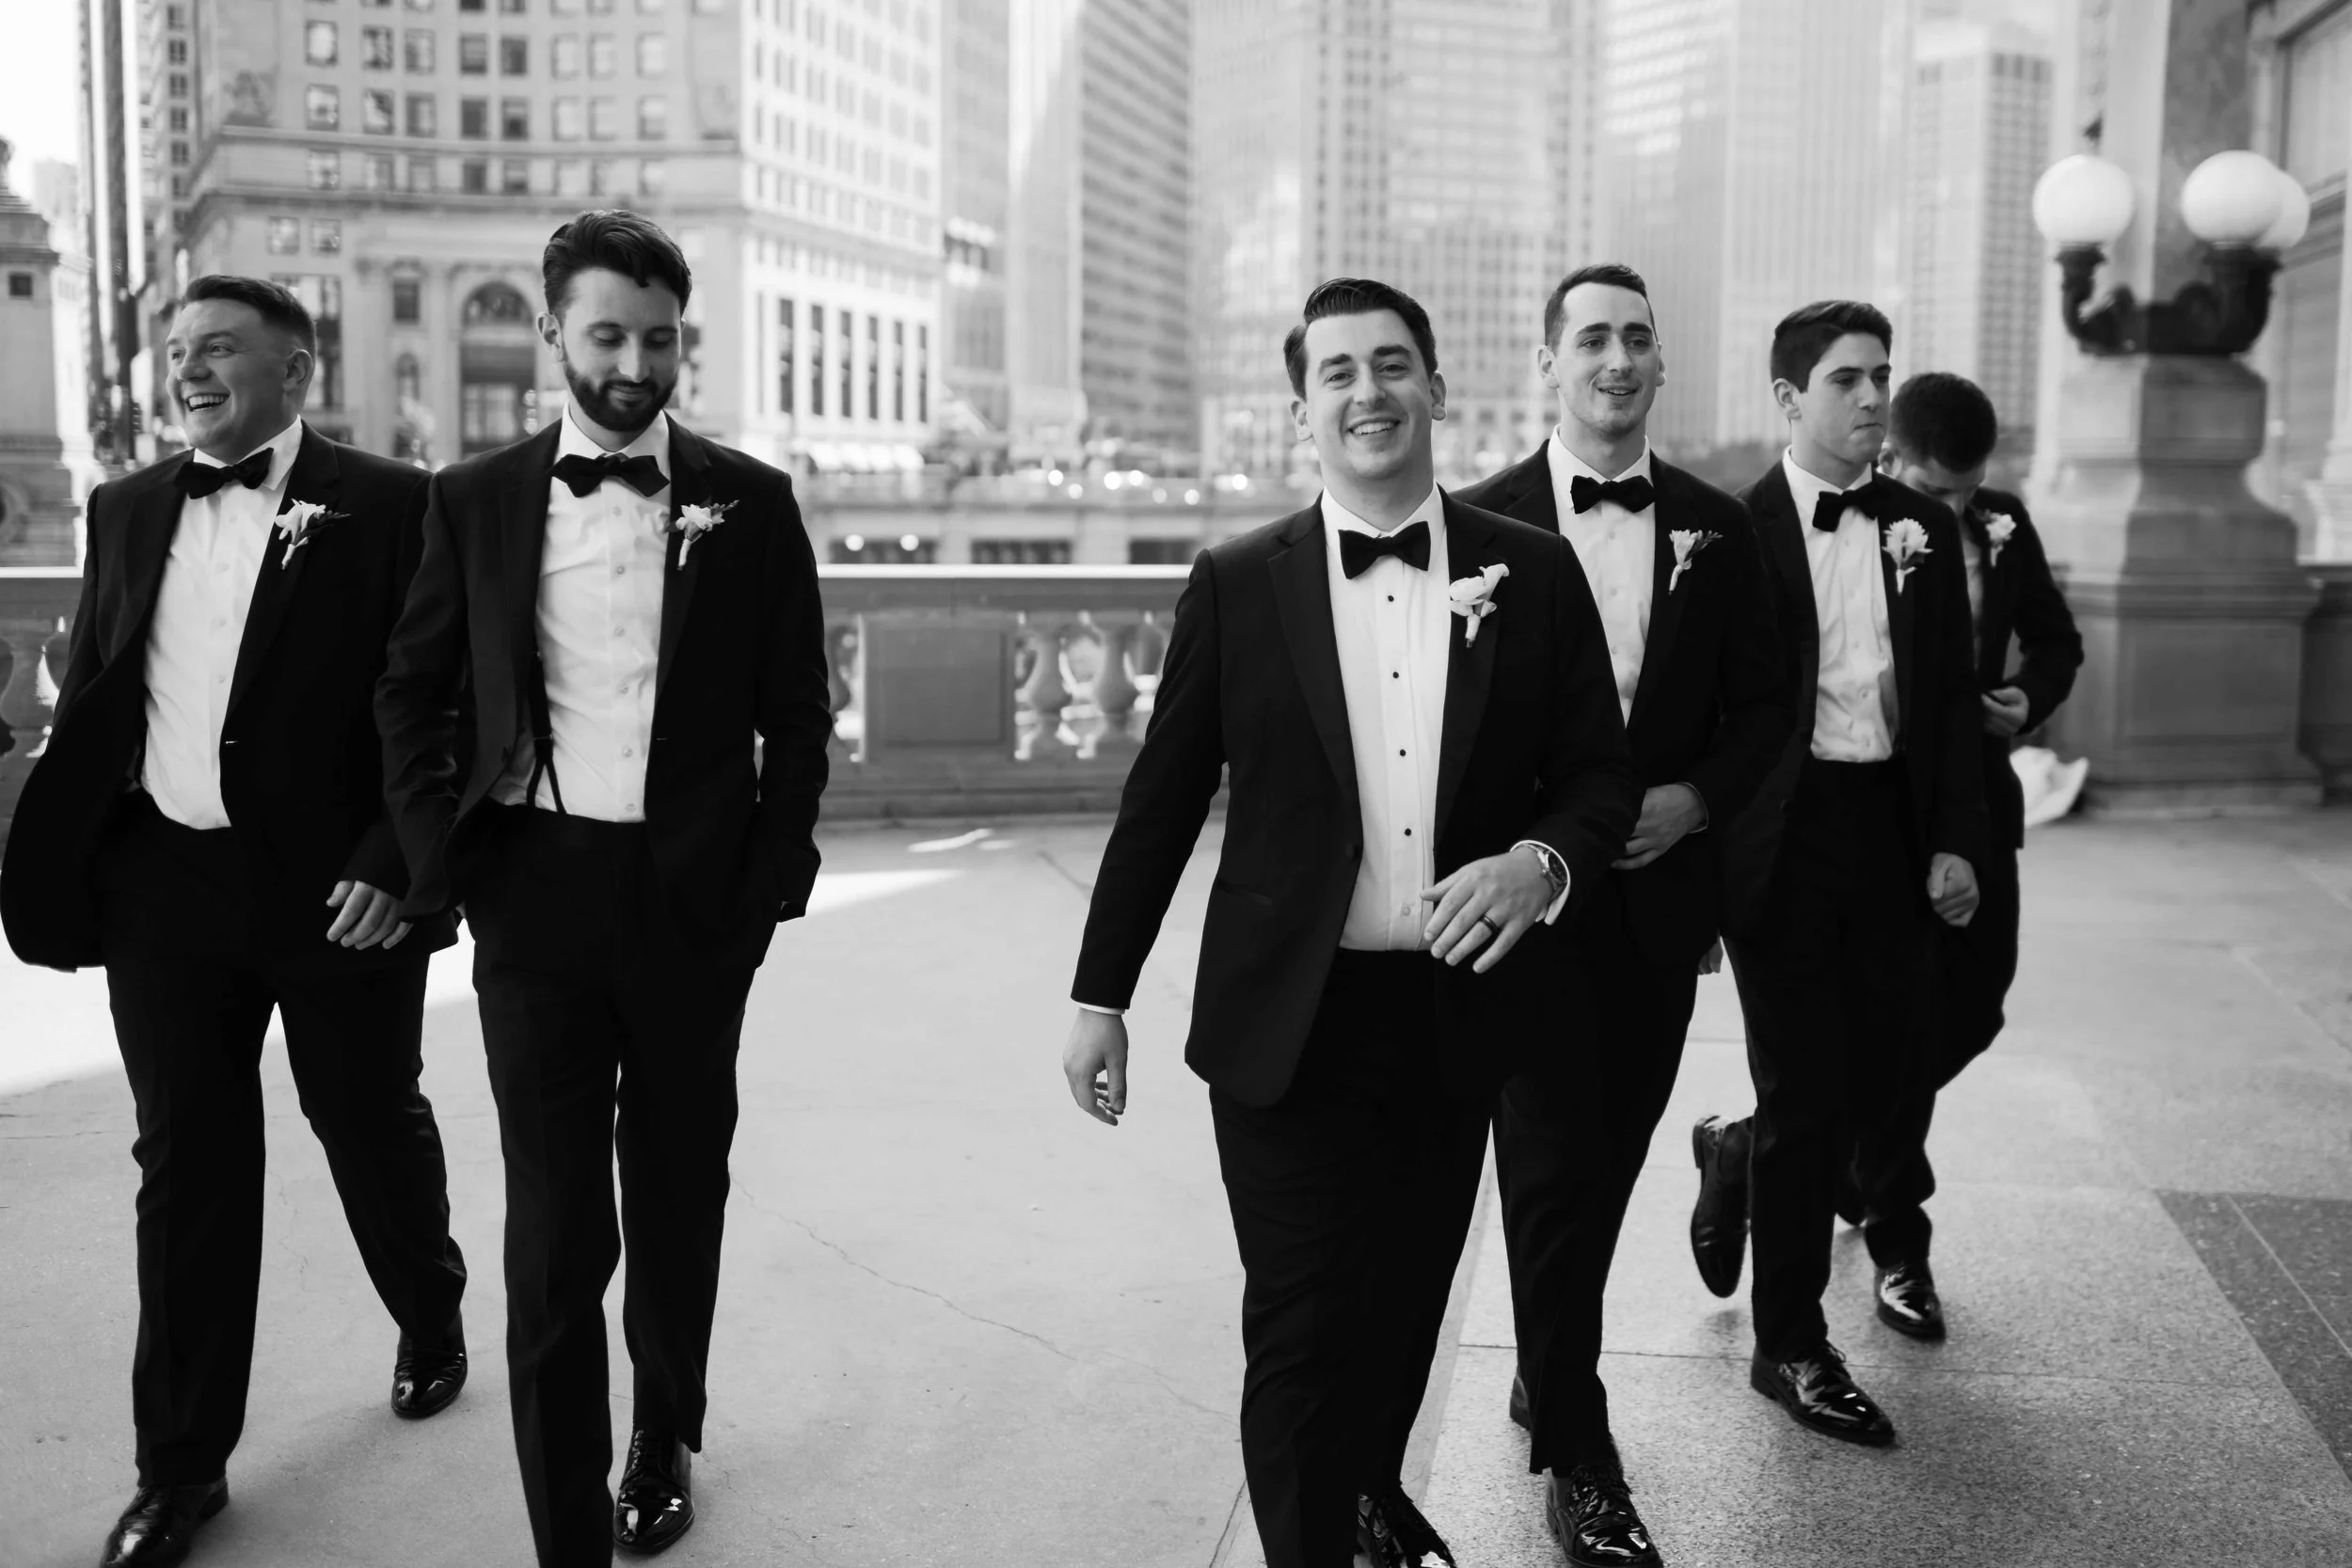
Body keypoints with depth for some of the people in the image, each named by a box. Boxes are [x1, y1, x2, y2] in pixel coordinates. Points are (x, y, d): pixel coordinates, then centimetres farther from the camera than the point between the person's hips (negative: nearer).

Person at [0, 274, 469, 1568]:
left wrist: (395, 866, -16)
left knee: (373, 1131, 14)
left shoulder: (387, 507, -5)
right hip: (162, 886, 4)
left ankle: (432, 1323, 42)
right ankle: (180, 1463, 20)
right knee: (185, 1166, 8)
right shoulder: (126, 510, 10)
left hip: (334, 888, -3)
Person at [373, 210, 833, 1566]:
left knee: (679, 1197, 16)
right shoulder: (477, 499, 4)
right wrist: (443, 859, -1)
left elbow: (798, 717, 3)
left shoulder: (749, 502, 1)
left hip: (694, 900, 0)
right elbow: (413, 693, 9)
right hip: (536, 895, 0)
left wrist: (771, 883, -3)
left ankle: (666, 1442, 38)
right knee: (553, 1231, 0)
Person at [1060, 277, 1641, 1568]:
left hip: (1457, 1015, 2)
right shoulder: (1237, 585, -1)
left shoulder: (1534, 574, 2)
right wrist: (1101, 996, 3)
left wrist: (1542, 861, -16)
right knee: (1302, 1332, -1)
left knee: (1405, 1307, 18)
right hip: (1289, 1024, -2)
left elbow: (1600, 774, 6)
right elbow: (1162, 800, 2)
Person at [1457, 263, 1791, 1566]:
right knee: (1555, 1164, -1)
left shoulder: (1714, 528, 5)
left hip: (1660, 885, 4)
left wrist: (1691, 799, -10)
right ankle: (1575, 1453, 11)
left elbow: (1764, 704, 7)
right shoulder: (1481, 521, -4)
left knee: (1611, 1155, 14)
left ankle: (1547, 1370, 36)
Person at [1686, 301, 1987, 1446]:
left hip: (1893, 834, 5)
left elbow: (1953, 697, 10)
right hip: (1782, 838, -5)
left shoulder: (1924, 531, 10)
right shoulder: (1734, 532, -4)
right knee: (1806, 1103, 1)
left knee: (1883, 1084, 6)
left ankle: (1736, 1159, 39)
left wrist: (1955, 840, 1)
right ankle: (1792, 1350, 18)